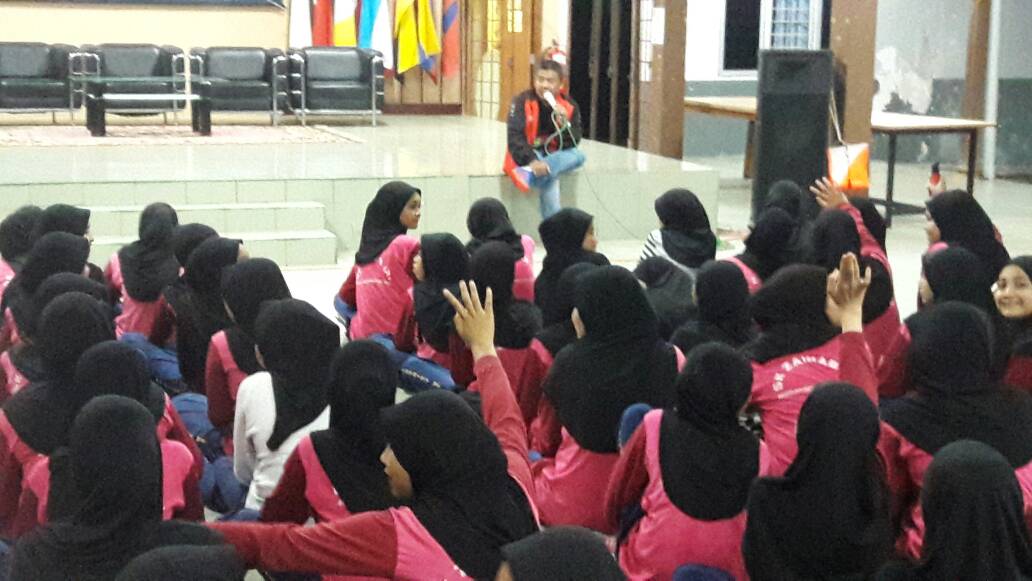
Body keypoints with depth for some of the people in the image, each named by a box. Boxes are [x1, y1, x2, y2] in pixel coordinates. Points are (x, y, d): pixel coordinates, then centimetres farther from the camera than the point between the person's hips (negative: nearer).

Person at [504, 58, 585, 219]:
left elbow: (573, 145, -4)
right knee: (550, 178, -34)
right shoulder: (522, 102, -11)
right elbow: (514, 138, -20)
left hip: (553, 156, 4)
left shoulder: (569, 106, -1)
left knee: (578, 156, -26)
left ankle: (531, 175, -41)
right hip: (526, 158, -4)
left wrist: (565, 124, -25)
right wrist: (532, 161, -36)